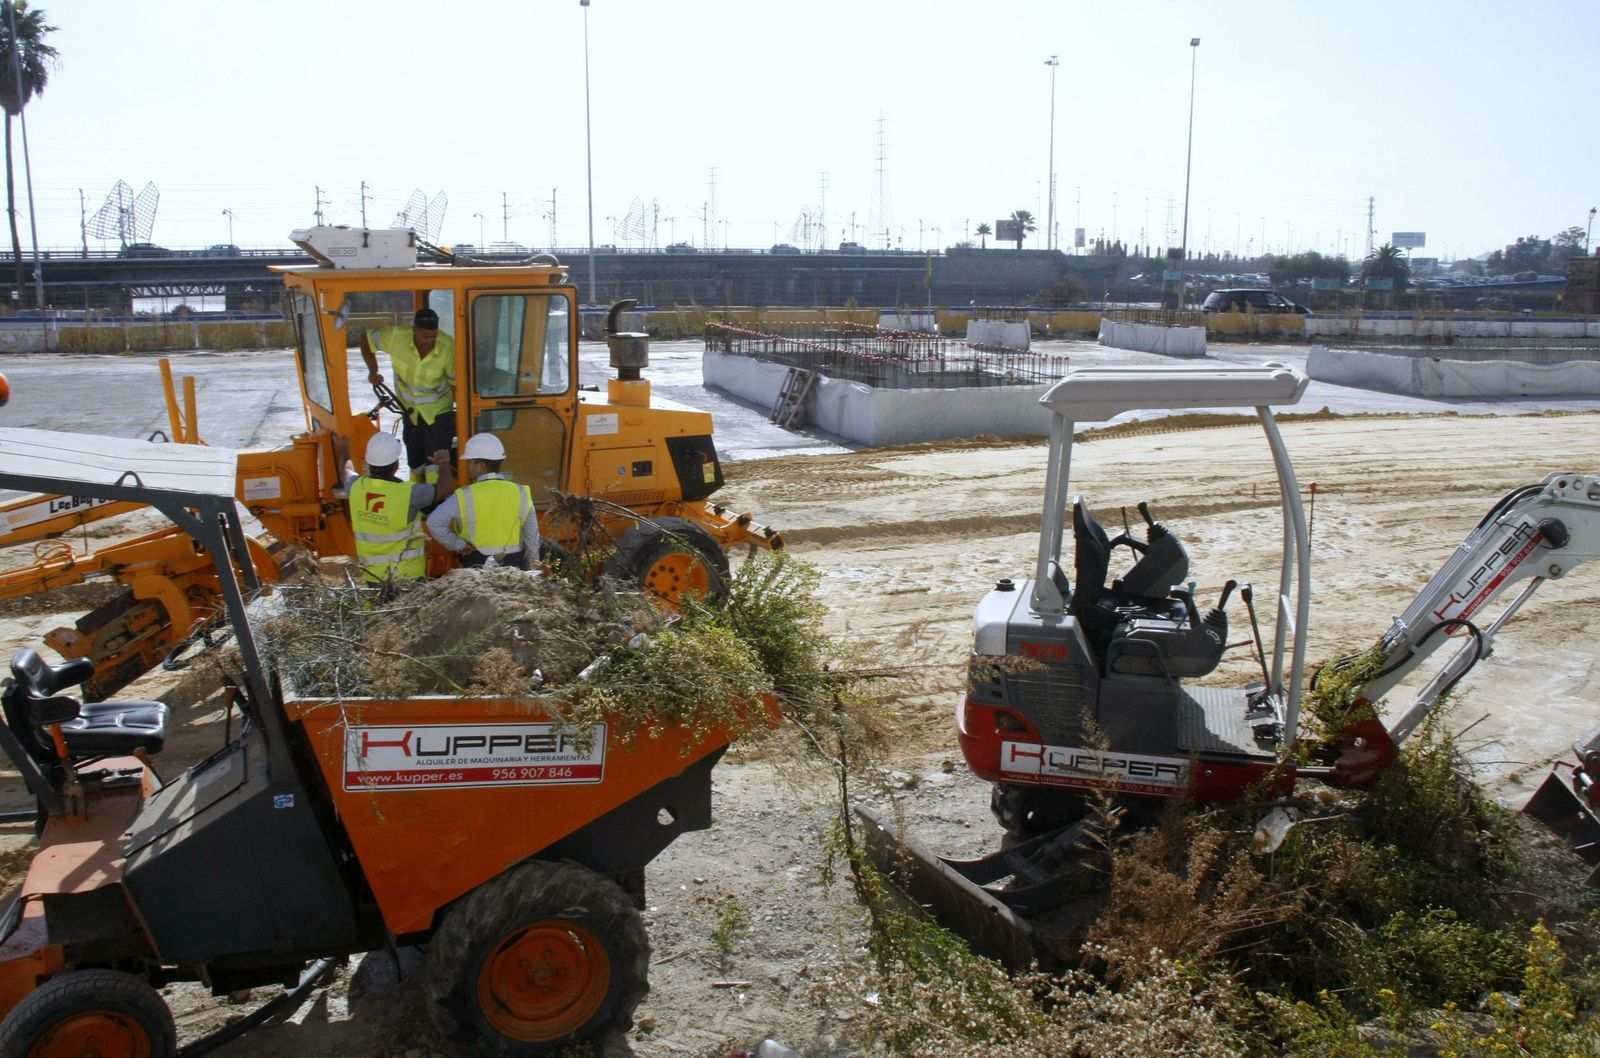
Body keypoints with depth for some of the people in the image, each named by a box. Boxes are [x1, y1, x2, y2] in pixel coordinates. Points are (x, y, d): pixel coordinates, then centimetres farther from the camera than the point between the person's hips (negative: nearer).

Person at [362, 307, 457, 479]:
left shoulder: (448, 347, -28)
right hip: (409, 410, 3)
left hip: (438, 412, -3)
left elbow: (456, 384, -16)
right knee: (416, 464, 16)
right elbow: (366, 340, -3)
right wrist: (373, 371, -1)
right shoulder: (396, 337, -23)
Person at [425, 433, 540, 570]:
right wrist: (532, 569, 12)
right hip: (514, 566, 2)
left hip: (476, 565, -2)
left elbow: (434, 523, -18)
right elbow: (532, 536, 1)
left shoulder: (464, 496, -11)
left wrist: (458, 545, -7)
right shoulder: (520, 494, -4)